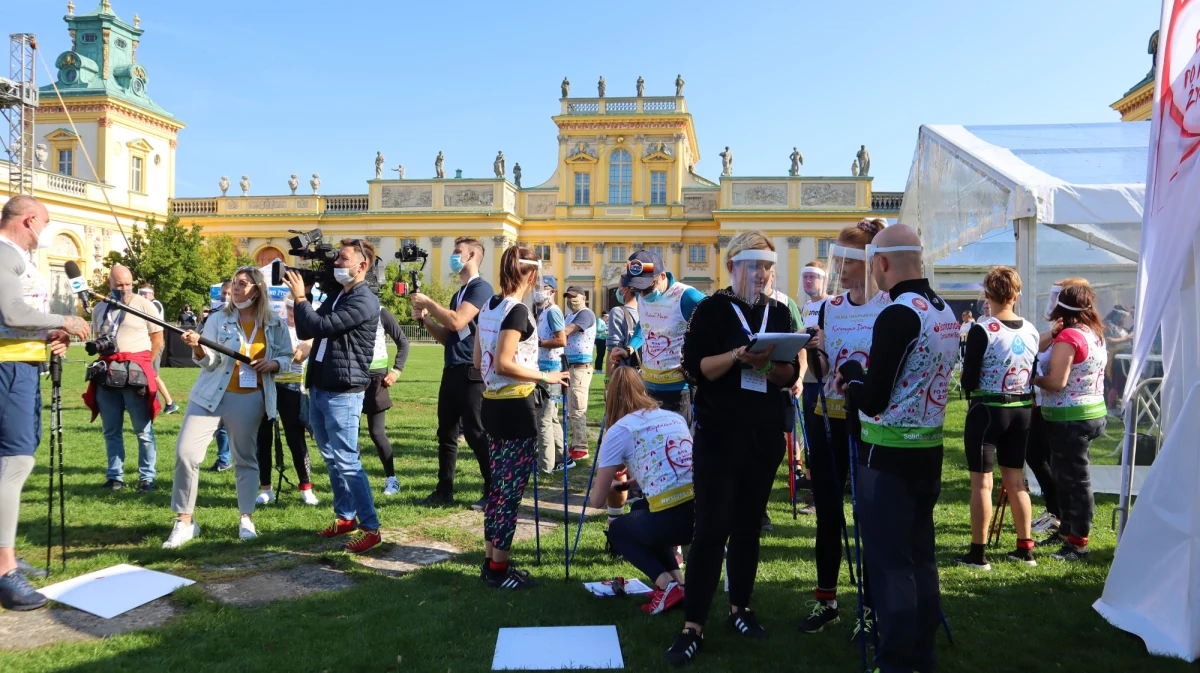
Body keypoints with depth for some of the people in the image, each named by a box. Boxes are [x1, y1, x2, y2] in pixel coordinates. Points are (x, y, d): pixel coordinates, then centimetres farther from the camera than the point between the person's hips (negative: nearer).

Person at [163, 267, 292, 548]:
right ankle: (184, 521, 4)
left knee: (246, 459, 8)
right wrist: (197, 348, -25)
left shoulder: (275, 325, 3)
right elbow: (210, 362, -5)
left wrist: (273, 363, -10)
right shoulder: (218, 319, 2)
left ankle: (246, 519, 21)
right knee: (186, 452, -8)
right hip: (210, 396, 0)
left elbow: (287, 356, 10)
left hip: (249, 399, 0)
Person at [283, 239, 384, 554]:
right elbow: (305, 332, 15)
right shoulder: (334, 295, 15)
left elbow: (321, 326, -22)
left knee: (346, 461, -8)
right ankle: (346, 516, 28)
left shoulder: (364, 300, -14)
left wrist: (299, 298, -8)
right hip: (319, 388, 9)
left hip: (343, 392, -9)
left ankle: (371, 528, -1)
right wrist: (301, 298, 3)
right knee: (331, 458, 16)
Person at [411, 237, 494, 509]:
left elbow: (457, 323, -22)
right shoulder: (459, 293, 20)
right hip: (452, 371, 9)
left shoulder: (481, 287, -9)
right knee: (446, 433, 11)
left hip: (472, 372, -9)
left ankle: (493, 492, 6)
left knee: (476, 433, -4)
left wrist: (428, 302, -10)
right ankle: (444, 491, 20)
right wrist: (425, 319, 6)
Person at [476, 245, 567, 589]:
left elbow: (478, 360, 13)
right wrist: (544, 376, -14)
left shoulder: (489, 307, 10)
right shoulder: (518, 311, -16)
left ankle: (491, 559, 26)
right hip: (516, 406, -9)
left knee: (498, 483, 17)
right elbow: (504, 363, -22)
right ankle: (499, 569, 9)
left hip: (492, 403, 9)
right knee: (511, 488, 0)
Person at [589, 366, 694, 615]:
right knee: (640, 509, 34)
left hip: (673, 518, -6)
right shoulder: (676, 417, 18)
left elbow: (597, 501, 8)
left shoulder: (619, 430, 3)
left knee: (618, 529, 25)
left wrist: (607, 490, 31)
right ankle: (678, 580, 19)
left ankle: (666, 585, 4)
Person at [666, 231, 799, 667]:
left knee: (748, 525, 13)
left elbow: (791, 375, 6)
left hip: (765, 436, 4)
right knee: (711, 528, -5)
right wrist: (738, 356, -25)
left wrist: (771, 364, -15)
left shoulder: (779, 313, 9)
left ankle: (740, 607, 27)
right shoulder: (712, 309, -2)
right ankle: (693, 626, 1)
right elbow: (695, 367, -11)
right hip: (719, 435, -4)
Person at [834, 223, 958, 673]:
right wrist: (863, 383, 13)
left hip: (889, 455, -9)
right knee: (920, 556, 16)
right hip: (929, 450, 9)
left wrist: (852, 373, 0)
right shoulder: (946, 313, 9)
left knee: (889, 563, 1)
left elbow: (873, 402, -18)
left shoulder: (897, 315, -19)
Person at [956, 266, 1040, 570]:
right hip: (1022, 411, 6)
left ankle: (977, 554, 6)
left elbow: (968, 381, -14)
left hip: (987, 410, -6)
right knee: (1015, 480, 16)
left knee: (982, 482, 0)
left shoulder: (982, 330, -16)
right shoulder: (1031, 331, 3)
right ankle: (1025, 548, 24)